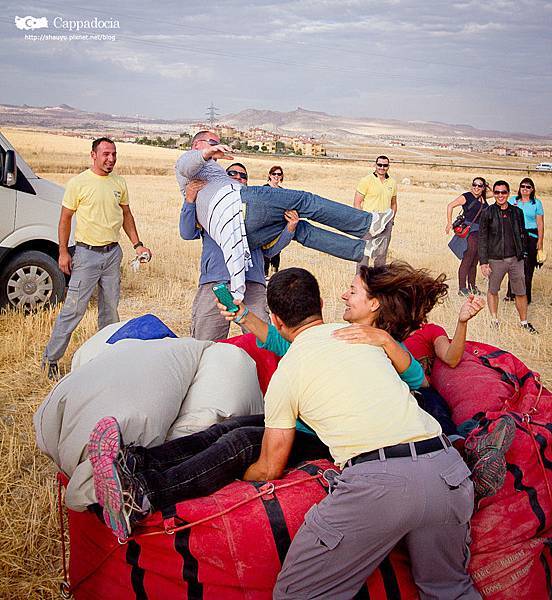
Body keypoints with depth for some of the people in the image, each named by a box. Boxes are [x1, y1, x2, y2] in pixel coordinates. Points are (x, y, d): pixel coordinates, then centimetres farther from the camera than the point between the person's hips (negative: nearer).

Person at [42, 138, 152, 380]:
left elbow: (126, 215, 17)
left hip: (113, 252, 5)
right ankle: (51, 358, 4)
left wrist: (137, 244, 8)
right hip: (87, 253, -5)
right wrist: (63, 252, -9)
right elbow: (65, 219, -4)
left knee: (110, 308, 12)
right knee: (74, 308, -7)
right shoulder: (78, 183, -7)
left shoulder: (119, 183, 8)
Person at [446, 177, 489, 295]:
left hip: (481, 232, 7)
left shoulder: (483, 199, 12)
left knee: (475, 261, 11)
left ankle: (472, 286, 20)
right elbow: (450, 206, -9)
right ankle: (462, 288, -9)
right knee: (467, 259, -11)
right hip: (470, 231, -7)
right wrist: (449, 223, -13)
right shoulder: (466, 197, -5)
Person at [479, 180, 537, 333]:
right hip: (495, 260, -2)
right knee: (493, 291, 10)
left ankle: (524, 322, 21)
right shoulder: (488, 213, -3)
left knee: (521, 292, 7)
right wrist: (483, 262, -9)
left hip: (515, 259, 2)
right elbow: (482, 239, -4)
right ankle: (494, 320, 25)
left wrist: (523, 254, 7)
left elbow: (522, 235, 13)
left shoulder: (517, 212, 5)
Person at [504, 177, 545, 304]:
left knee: (528, 267, -1)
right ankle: (511, 294, 12)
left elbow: (540, 224, 3)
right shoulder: (513, 200, 9)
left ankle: (526, 297, 6)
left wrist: (540, 241, -2)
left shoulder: (536, 203, 4)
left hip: (531, 237, -2)